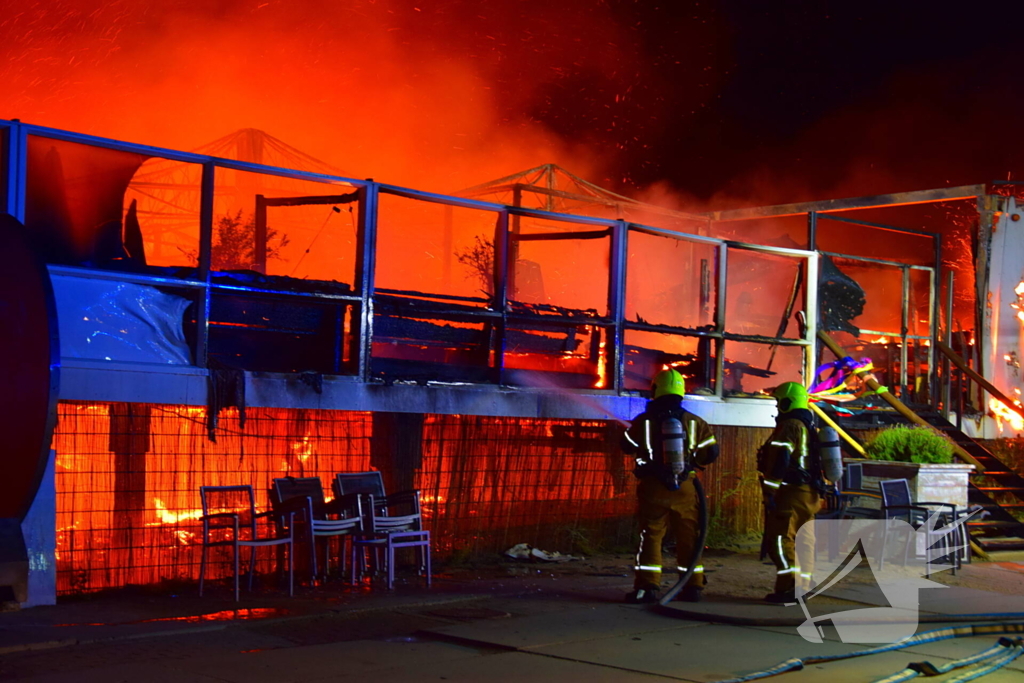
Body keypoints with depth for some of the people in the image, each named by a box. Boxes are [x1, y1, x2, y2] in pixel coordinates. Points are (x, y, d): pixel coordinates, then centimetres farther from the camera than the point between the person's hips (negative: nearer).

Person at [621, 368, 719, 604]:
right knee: (688, 537, 11)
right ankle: (693, 587, 15)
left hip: (653, 488, -2)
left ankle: (647, 587, -5)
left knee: (650, 536, 2)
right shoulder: (694, 422, 1)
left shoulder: (643, 421, -3)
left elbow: (627, 446, 11)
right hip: (685, 489, 2)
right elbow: (711, 451, 6)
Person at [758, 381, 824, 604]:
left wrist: (770, 490, -20)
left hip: (791, 493, -10)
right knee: (804, 540, 11)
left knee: (780, 539, -9)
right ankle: (803, 587, 13)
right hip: (810, 493, 10)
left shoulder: (789, 426, -11)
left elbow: (779, 460, -20)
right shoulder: (810, 427, 19)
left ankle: (789, 588, -15)